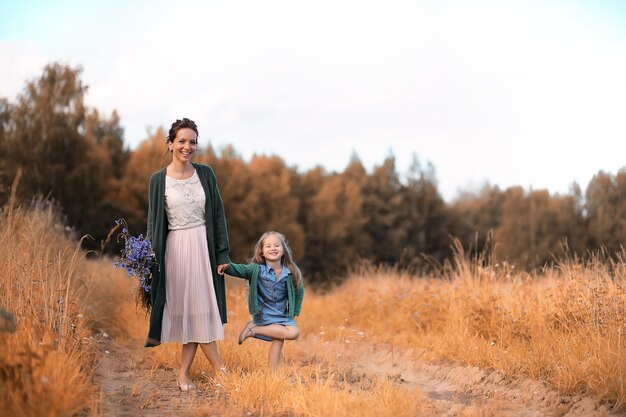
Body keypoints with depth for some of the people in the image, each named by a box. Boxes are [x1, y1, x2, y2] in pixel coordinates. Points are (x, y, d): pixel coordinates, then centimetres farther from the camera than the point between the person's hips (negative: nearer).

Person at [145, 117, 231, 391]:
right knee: (185, 308, -1)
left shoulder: (205, 174, 3)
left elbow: (218, 214, 4)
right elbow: (153, 223, 2)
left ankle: (184, 373, 10)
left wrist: (223, 253, -1)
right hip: (175, 248, -2)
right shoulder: (158, 180, -1)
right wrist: (152, 259, -3)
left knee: (199, 308, 1)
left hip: (203, 245, 2)